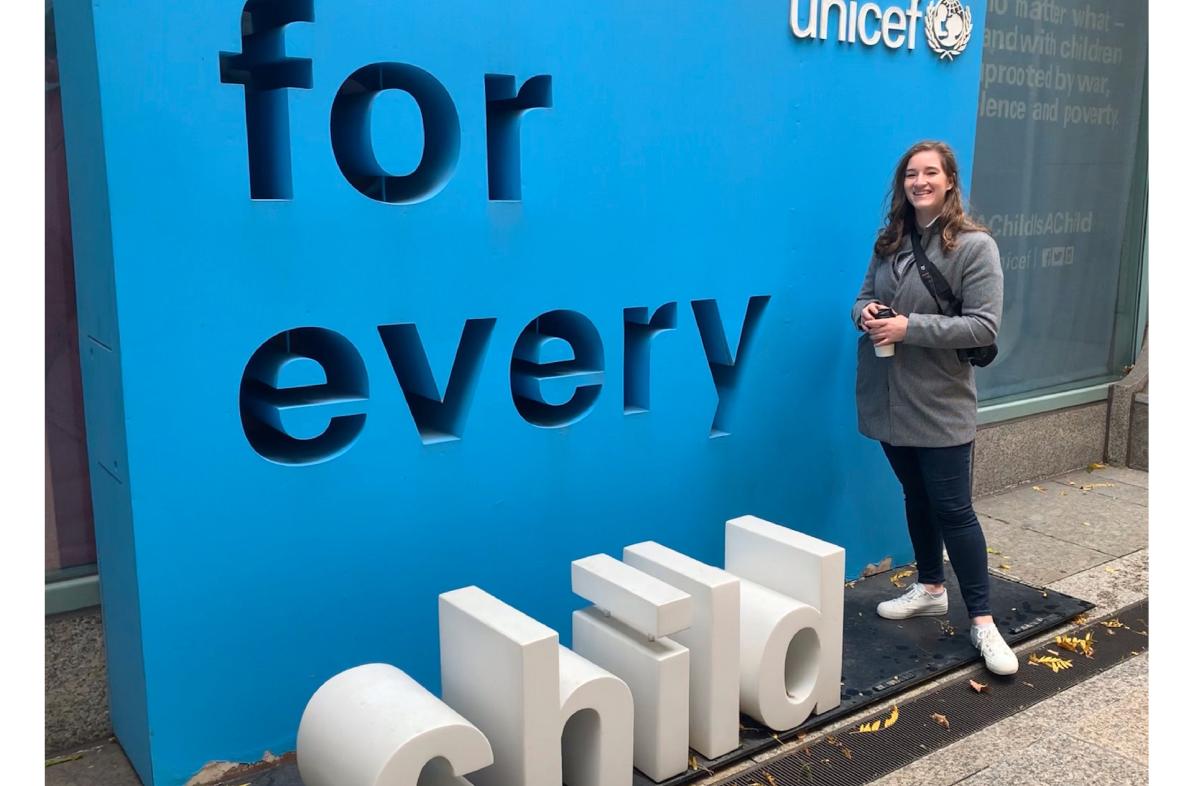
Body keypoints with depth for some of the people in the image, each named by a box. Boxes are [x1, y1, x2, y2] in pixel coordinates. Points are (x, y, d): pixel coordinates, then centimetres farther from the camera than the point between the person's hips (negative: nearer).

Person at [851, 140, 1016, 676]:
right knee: (916, 497, 18)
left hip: (940, 404, -5)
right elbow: (865, 296, 15)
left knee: (952, 509, -3)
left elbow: (984, 328, -16)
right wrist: (865, 314, -10)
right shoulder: (890, 242, 6)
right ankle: (929, 589, 34)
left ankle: (982, 621, 8)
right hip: (889, 398, 5)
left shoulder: (974, 245, -11)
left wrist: (911, 327, -23)